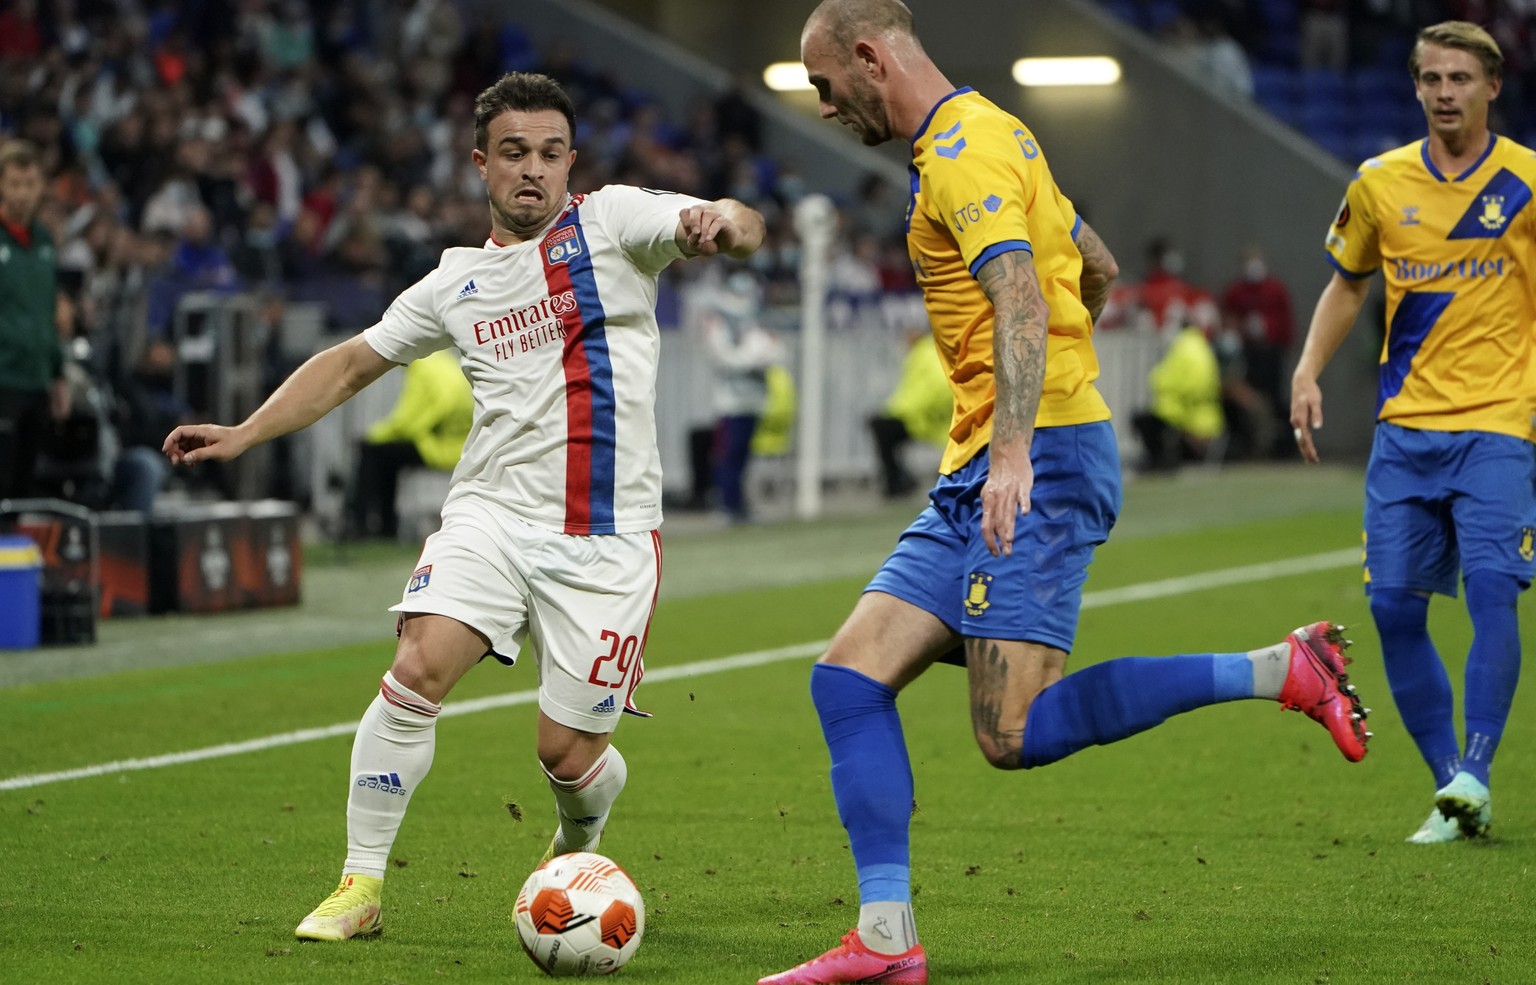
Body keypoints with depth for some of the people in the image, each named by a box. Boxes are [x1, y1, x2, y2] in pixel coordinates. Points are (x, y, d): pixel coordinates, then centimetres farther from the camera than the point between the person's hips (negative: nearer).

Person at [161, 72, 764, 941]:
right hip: (493, 512, 3)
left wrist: (722, 223, -40)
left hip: (607, 537, -2)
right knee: (420, 670, -21)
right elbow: (353, 363, 22)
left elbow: (740, 230, -15)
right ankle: (361, 884, -9)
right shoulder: (457, 282, 12)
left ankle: (580, 845, 36)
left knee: (569, 752, -2)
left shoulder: (612, 222, 0)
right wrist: (244, 433, 13)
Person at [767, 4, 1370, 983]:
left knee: (1016, 735, -17)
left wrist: (1015, 447, -39)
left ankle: (1281, 671, -8)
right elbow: (1098, 268, 32)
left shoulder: (961, 153, -11)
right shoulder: (990, 134, 20)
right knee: (849, 677, 1)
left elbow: (1021, 301, -27)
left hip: (1039, 464, -10)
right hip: (977, 471, 10)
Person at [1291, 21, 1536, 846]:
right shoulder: (1380, 183, 7)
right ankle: (1451, 794, 8)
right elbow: (1348, 284, 20)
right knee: (1393, 606, -1)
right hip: (1404, 427, 4)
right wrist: (1309, 369, 8)